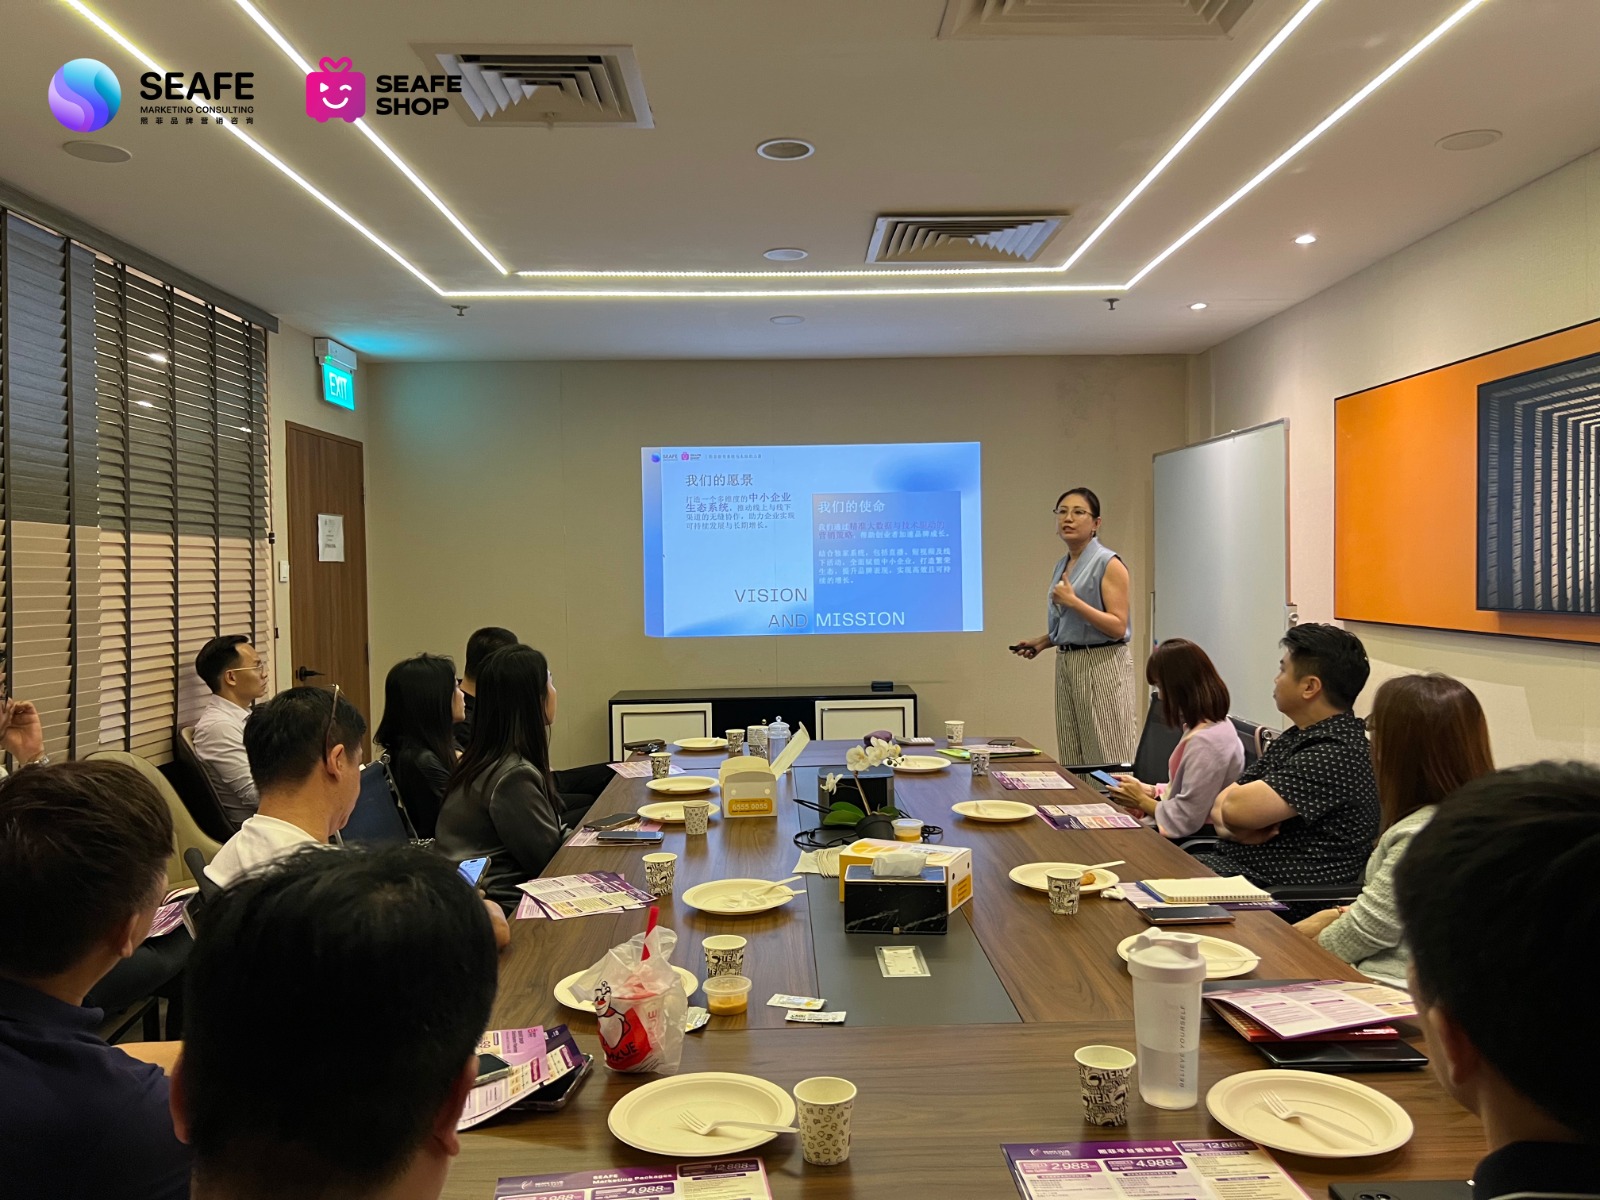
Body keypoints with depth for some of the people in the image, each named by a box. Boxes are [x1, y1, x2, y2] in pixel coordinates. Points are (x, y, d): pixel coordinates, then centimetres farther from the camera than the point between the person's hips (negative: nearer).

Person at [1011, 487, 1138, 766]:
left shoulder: (1108, 563, -9)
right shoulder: (1062, 565, 15)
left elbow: (1118, 627, -14)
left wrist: (1073, 601, -21)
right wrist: (1042, 642, 11)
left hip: (1102, 666, -8)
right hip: (1066, 665, 8)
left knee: (1106, 759, -6)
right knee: (1073, 759, 8)